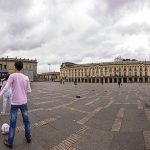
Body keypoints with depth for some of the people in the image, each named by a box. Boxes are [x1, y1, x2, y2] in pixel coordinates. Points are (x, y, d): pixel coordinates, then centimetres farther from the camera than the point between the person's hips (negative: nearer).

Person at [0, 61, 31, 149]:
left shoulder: (12, 76, -9)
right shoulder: (26, 77, 0)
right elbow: (29, 91, 3)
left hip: (14, 103, -2)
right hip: (24, 102, 3)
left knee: (12, 123, 7)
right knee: (26, 121, 15)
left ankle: (10, 142, 19)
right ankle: (28, 138, 27)